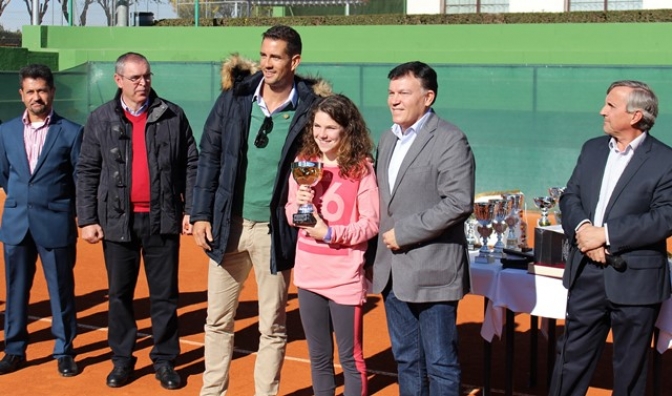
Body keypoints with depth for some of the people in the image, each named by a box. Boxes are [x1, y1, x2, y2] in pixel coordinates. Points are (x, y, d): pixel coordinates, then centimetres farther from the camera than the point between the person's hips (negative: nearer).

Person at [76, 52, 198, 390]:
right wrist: (87, 219, -3)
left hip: (162, 219, 0)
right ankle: (121, 360, 22)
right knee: (119, 294, 9)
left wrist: (190, 209, -3)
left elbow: (191, 165, 3)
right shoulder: (100, 120, 2)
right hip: (118, 221, 1)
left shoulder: (172, 116, 2)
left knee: (165, 295, 6)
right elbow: (87, 172, 3)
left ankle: (165, 361, 17)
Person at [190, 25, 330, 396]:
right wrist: (201, 214, -1)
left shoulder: (310, 108, -8)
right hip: (228, 224, 3)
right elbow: (210, 157, 3)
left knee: (272, 326, 8)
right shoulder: (235, 97, -1)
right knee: (218, 319, 13)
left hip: (275, 230, -2)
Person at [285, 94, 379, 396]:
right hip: (308, 273, 5)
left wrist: (330, 233, -19)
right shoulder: (304, 163, 5)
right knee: (318, 357, 15)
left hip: (345, 276, -5)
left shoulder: (361, 168, -9)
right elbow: (289, 213, 10)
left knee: (350, 358, 5)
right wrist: (298, 206, -11)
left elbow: (371, 223, -10)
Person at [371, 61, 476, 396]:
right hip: (393, 271, 8)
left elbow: (459, 202, -19)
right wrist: (383, 238, 6)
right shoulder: (388, 139, 14)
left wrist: (404, 233, -17)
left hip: (432, 271, -7)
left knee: (440, 364, 2)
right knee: (406, 359, 16)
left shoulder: (450, 140, -11)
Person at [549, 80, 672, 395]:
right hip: (587, 274, 5)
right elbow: (570, 196, 7)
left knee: (630, 369, 9)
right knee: (571, 357, 11)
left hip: (634, 279, -5)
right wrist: (581, 227, -14)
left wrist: (605, 234, -19)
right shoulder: (592, 149, 10)